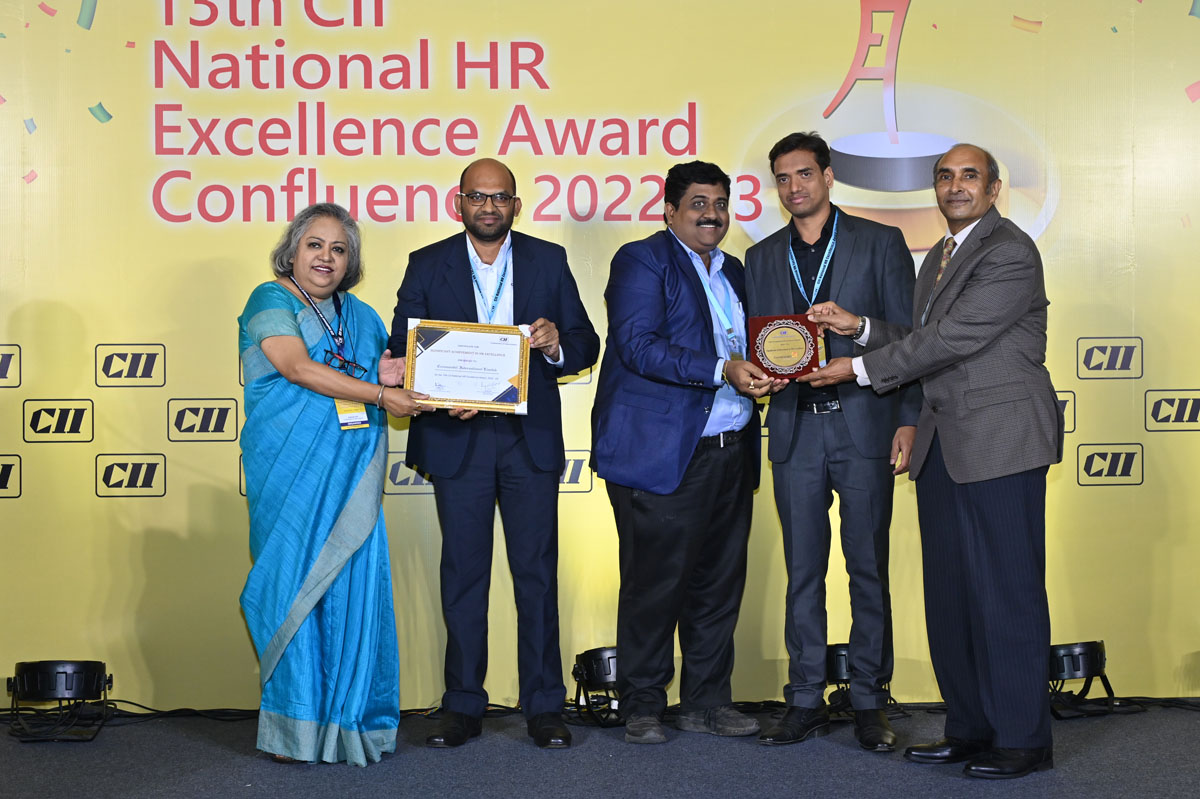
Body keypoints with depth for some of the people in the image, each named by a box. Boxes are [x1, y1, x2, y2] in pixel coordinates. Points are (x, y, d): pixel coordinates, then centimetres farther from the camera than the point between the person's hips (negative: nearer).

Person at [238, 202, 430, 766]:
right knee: (297, 585, -5)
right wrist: (382, 396, -15)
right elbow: (299, 369, -13)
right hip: (293, 469, -5)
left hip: (351, 475, 5)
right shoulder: (271, 300, 1)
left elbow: (390, 376, 21)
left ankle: (347, 721, 8)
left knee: (352, 584, 0)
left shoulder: (361, 317, 19)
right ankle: (294, 730, 2)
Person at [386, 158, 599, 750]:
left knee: (537, 572, 2)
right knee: (462, 573, 4)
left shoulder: (549, 261, 8)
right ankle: (462, 707, 13)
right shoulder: (427, 266, 7)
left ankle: (544, 706, 10)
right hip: (457, 437, 0)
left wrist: (557, 345, -17)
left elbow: (586, 345, 6)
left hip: (530, 436, 0)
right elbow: (401, 349, 2)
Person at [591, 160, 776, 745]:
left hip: (729, 454, 7)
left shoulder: (732, 271, 20)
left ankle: (706, 701, 21)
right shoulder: (642, 261, -3)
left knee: (720, 582, 10)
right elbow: (638, 346, -16)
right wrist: (722, 369, -23)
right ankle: (642, 706, 10)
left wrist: (762, 369, 4)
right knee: (655, 582, -3)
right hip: (662, 453, -7)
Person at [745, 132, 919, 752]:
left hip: (863, 425, -3)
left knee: (868, 568, 2)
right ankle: (806, 701, 13)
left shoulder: (879, 243, 4)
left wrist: (908, 420, -7)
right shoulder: (761, 258, 14)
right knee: (803, 571, 6)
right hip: (795, 428, 3)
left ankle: (868, 703, 11)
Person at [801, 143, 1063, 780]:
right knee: (949, 593, 9)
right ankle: (969, 728, 18)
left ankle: (1023, 739, 3)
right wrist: (860, 326, 4)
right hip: (943, 443, 9)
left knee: (1006, 589, -5)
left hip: (1001, 441, -9)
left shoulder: (1010, 253, -10)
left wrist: (861, 368, -10)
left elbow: (952, 338, -16)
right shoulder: (940, 257, 20)